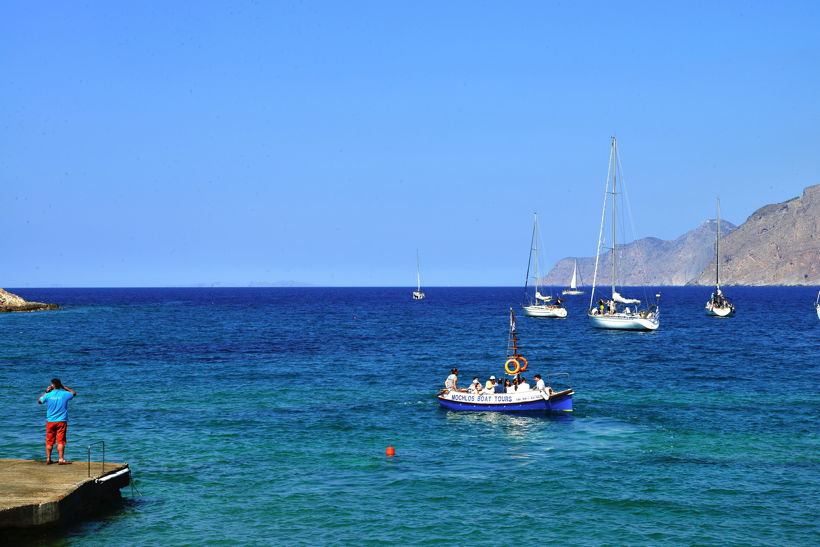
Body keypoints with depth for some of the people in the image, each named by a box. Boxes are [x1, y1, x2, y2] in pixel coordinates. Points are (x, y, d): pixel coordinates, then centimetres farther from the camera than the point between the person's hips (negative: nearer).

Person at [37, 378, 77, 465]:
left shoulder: (48, 395, -6)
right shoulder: (64, 394, -6)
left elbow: (39, 401, 13)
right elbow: (74, 393, 15)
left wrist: (46, 392, 16)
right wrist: (64, 387, 15)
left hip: (50, 421, 1)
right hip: (61, 421, -1)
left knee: (49, 441, 9)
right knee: (61, 441, -1)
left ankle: (48, 459, 14)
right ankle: (61, 459, -4)